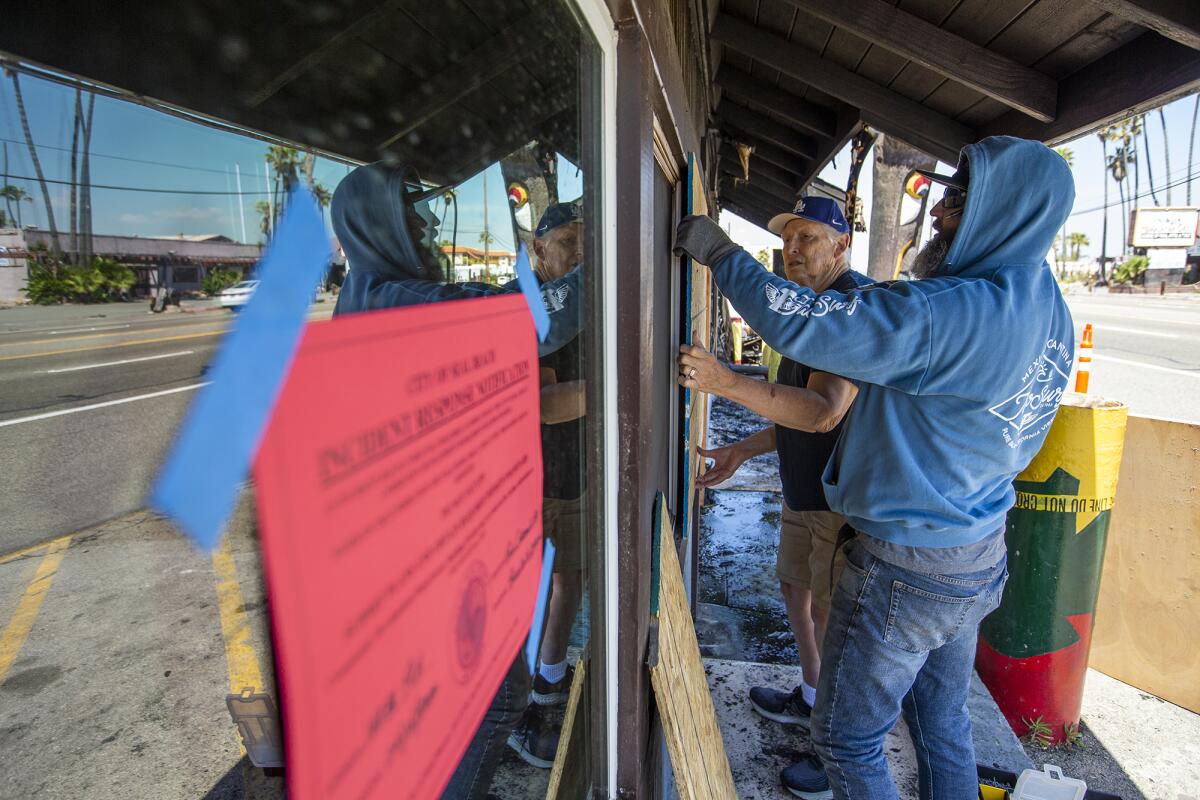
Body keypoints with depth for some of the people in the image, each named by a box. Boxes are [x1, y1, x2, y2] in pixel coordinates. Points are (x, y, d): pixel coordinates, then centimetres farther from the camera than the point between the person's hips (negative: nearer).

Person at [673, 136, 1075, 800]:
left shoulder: (956, 311, -28)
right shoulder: (1046, 310, 2)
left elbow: (801, 323, -30)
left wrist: (721, 253, -17)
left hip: (906, 568, -9)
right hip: (980, 558, 9)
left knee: (846, 736, 12)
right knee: (941, 721, 26)